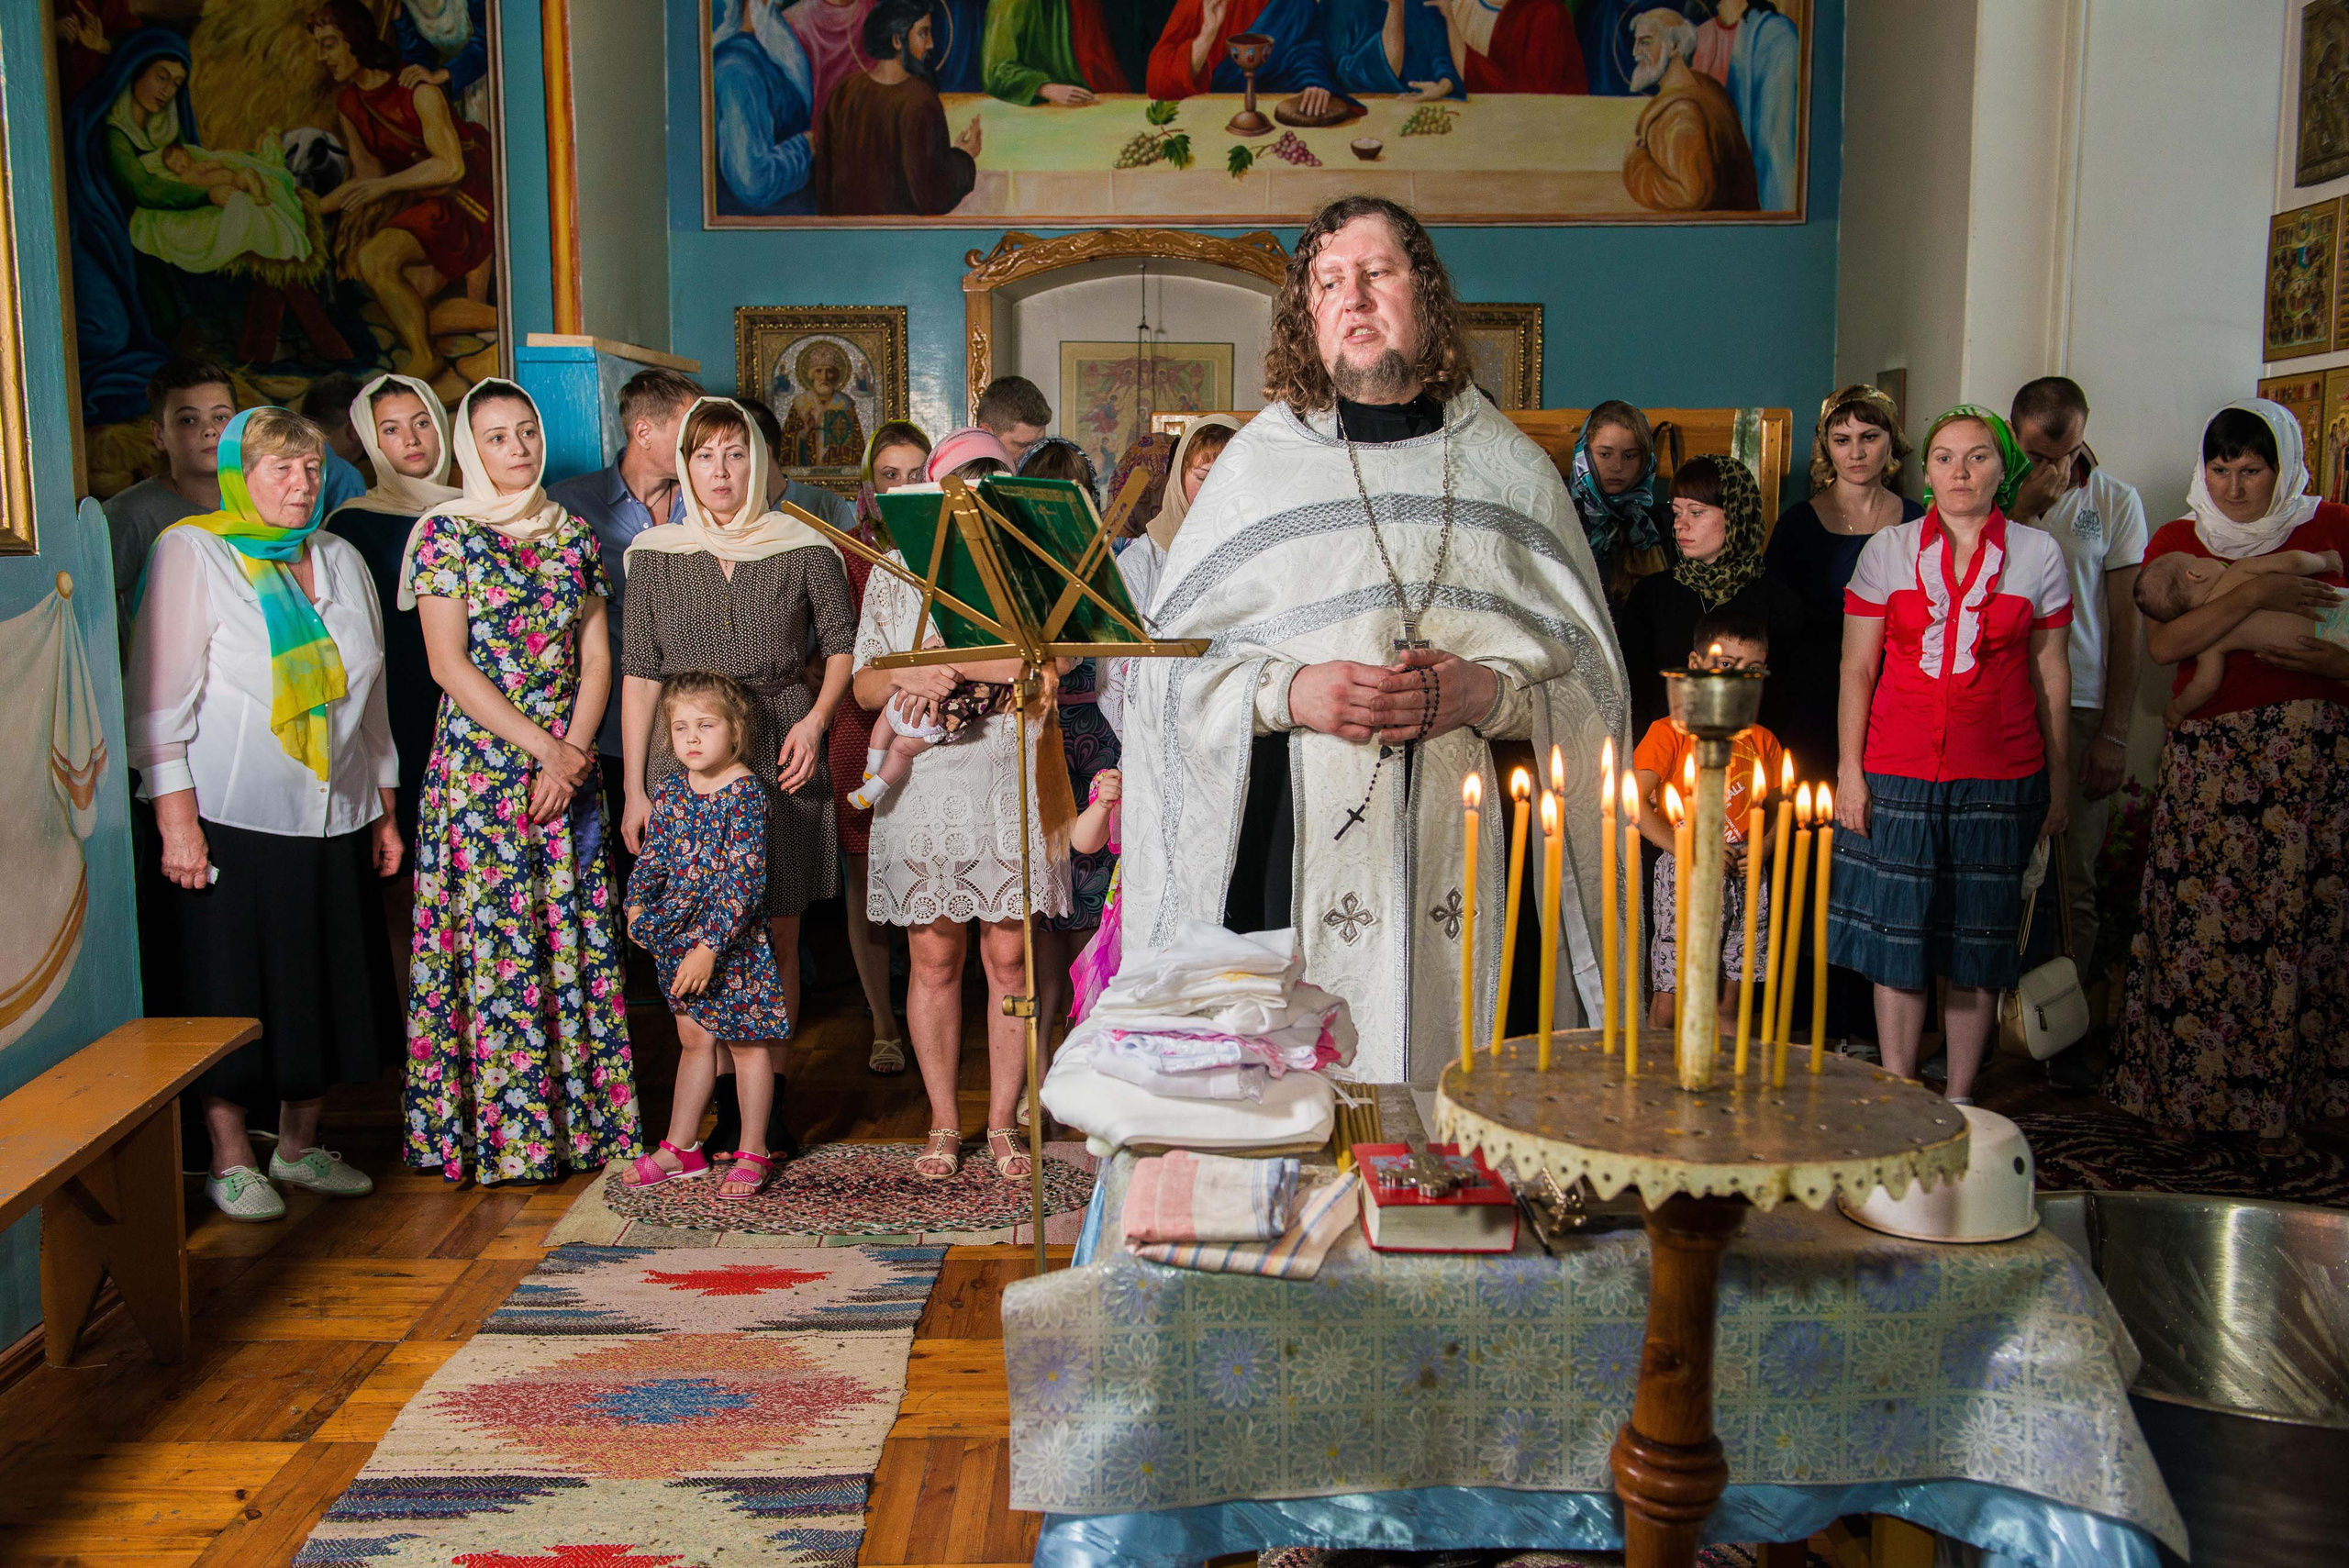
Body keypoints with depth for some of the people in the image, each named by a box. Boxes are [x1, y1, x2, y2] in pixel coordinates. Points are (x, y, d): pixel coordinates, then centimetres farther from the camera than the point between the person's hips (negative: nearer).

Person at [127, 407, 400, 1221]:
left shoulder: (341, 561, 12)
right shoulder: (193, 553, -5)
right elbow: (160, 697, -9)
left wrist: (384, 809, 15)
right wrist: (176, 818, -16)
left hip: (334, 821, 6)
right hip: (230, 821, -5)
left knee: (326, 988, 11)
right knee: (231, 999, 1)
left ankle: (300, 1145, 26)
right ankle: (231, 1159, 16)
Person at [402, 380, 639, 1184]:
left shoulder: (573, 536, 12)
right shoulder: (446, 533, 0)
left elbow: (596, 660, 8)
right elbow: (449, 664, -7)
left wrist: (571, 757, -7)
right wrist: (544, 747, -11)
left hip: (568, 769, 4)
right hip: (479, 767, -3)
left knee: (575, 938, 4)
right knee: (495, 941, -3)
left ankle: (581, 1119, 12)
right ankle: (501, 1132, 5)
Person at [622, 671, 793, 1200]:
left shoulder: (745, 792, -17)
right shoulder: (671, 789, 3)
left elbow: (743, 880, -21)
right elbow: (653, 855, 15)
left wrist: (709, 946, -23)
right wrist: (636, 905, 3)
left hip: (734, 938, -6)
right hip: (679, 935, 6)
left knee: (746, 1043, 6)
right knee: (693, 1040, 17)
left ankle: (753, 1153, 17)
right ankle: (680, 1147, 28)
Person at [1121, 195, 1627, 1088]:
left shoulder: (1510, 467, 10)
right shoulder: (1260, 462, 8)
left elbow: (1587, 677, 8)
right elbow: (1175, 663, 6)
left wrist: (1489, 693, -12)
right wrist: (1287, 693, -12)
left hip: (1469, 845, 1)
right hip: (1297, 848, -1)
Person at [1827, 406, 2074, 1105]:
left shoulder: (2038, 554, 5)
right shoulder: (1888, 548, 4)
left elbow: (2051, 672, 8)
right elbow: (1856, 667, 4)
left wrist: (2057, 780, 8)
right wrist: (1849, 770, -2)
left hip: (1999, 777, 0)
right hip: (1897, 774, 0)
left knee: (1978, 946, 6)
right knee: (1898, 941, 2)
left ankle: (1958, 1104, 17)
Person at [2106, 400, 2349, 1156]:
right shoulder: (2177, 543, 11)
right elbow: (2163, 644, -5)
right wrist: (2256, 595, -15)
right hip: (2208, 753, 1)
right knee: (2202, 926, -2)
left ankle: (2282, 1102, 6)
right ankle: (2192, 1092, 8)